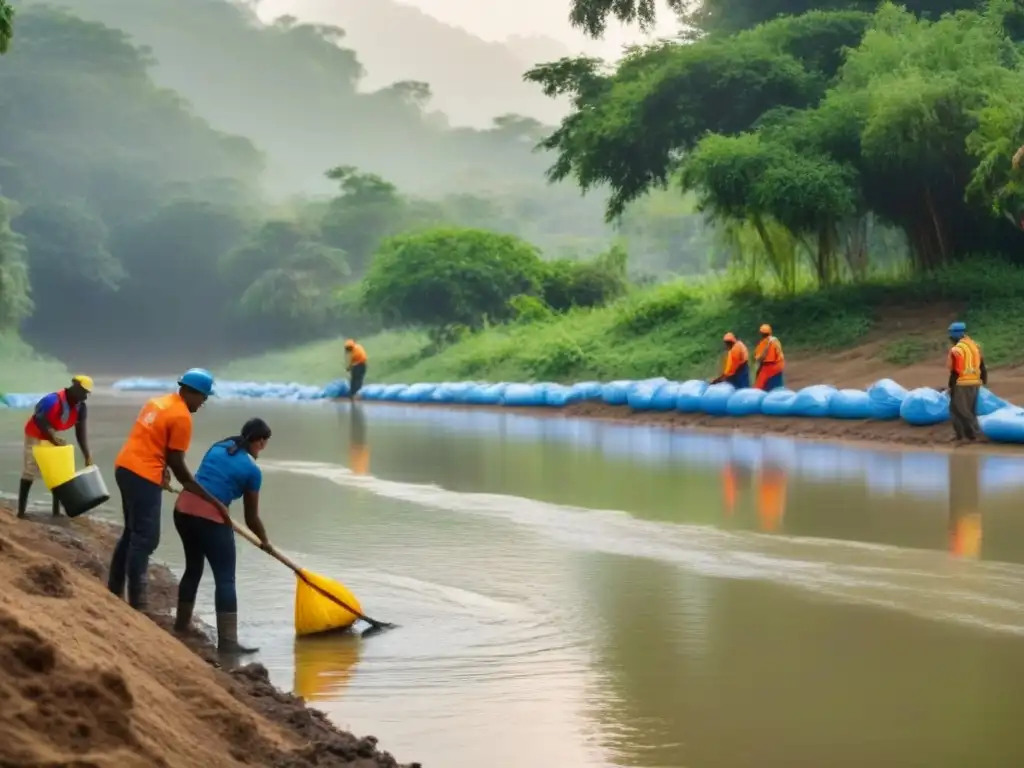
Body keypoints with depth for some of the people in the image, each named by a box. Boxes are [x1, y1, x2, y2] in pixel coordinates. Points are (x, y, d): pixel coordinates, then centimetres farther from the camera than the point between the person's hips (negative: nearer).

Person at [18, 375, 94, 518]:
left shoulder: (80, 407, -11)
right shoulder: (53, 401, -33)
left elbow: (81, 433, -7)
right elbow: (39, 420, -30)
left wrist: (87, 456, -13)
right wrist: (53, 439, -34)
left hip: (53, 437, 7)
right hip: (36, 436, -7)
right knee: (29, 473, -5)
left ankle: (57, 511, 8)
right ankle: (21, 510, 0)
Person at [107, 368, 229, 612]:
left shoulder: (159, 402, 15)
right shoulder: (182, 417, -12)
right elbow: (177, 464, -12)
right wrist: (212, 501, -10)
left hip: (125, 467, 10)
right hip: (143, 476, -10)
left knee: (132, 532, 19)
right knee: (145, 539, -6)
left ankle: (114, 591, 24)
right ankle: (136, 604, -7)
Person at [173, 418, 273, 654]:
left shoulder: (218, 447, 16)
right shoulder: (252, 470, 0)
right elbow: (251, 517, 6)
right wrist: (265, 541, 22)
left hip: (184, 509, 7)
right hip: (210, 518, -7)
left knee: (193, 567, 25)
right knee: (225, 579, -2)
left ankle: (182, 623, 38)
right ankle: (228, 640, -6)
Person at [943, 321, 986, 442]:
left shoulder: (956, 350, -15)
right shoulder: (975, 346, 9)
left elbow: (955, 372, -15)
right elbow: (982, 366, 14)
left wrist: (950, 386, -7)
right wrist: (984, 381, 23)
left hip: (961, 384, -8)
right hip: (975, 383, 8)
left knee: (958, 409, 1)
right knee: (970, 409, 17)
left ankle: (973, 431, -3)